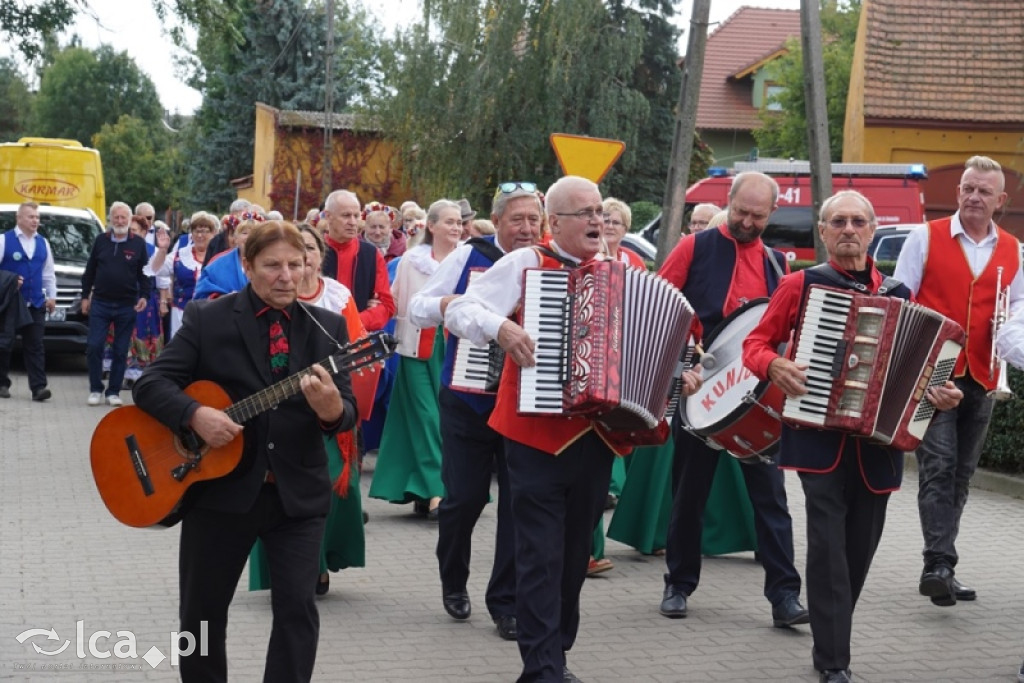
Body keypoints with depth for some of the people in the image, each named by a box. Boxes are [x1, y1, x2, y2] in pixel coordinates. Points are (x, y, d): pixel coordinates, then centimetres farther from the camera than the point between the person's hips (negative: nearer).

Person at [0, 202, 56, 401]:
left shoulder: (43, 243, 13)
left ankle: (38, 387, -7)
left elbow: (49, 272, 18)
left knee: (35, 347, -2)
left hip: (36, 304, 3)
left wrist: (51, 296, 12)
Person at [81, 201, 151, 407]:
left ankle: (113, 392, 11)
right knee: (93, 347, -5)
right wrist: (85, 296, 8)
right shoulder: (101, 240, 6)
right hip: (100, 303, 1)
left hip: (127, 306, -1)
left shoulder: (139, 244, 2)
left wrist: (144, 296, -7)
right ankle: (95, 390, 6)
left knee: (120, 351, 3)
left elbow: (144, 273, 5)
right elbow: (90, 271, 11)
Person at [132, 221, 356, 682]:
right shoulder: (206, 319, -2)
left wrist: (332, 410, -25)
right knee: (201, 611, 10)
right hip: (220, 487, -1)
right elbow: (151, 383, -6)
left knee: (298, 607, -5)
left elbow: (347, 412, -1)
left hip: (298, 492, 1)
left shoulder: (327, 327, 3)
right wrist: (195, 414, -24)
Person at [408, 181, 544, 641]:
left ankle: (506, 602, 15)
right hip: (469, 401, -1)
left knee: (520, 502, 2)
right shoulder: (469, 256, -1)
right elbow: (416, 309, 1)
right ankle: (453, 582, 31)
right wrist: (451, 303, -17)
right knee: (463, 497, 4)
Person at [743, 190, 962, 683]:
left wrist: (941, 393, -7)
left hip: (879, 442, 4)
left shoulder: (897, 296, 9)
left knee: (860, 547, 11)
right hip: (819, 437, -4)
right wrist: (774, 366, -16)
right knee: (829, 545, -11)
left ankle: (829, 641, 29)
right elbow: (755, 344, 4)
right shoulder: (800, 285, 0)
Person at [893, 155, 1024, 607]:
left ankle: (940, 567, 18)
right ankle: (939, 564, -15)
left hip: (981, 378, 4)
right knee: (938, 466, -14)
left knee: (960, 475, 9)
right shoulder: (926, 238, 1)